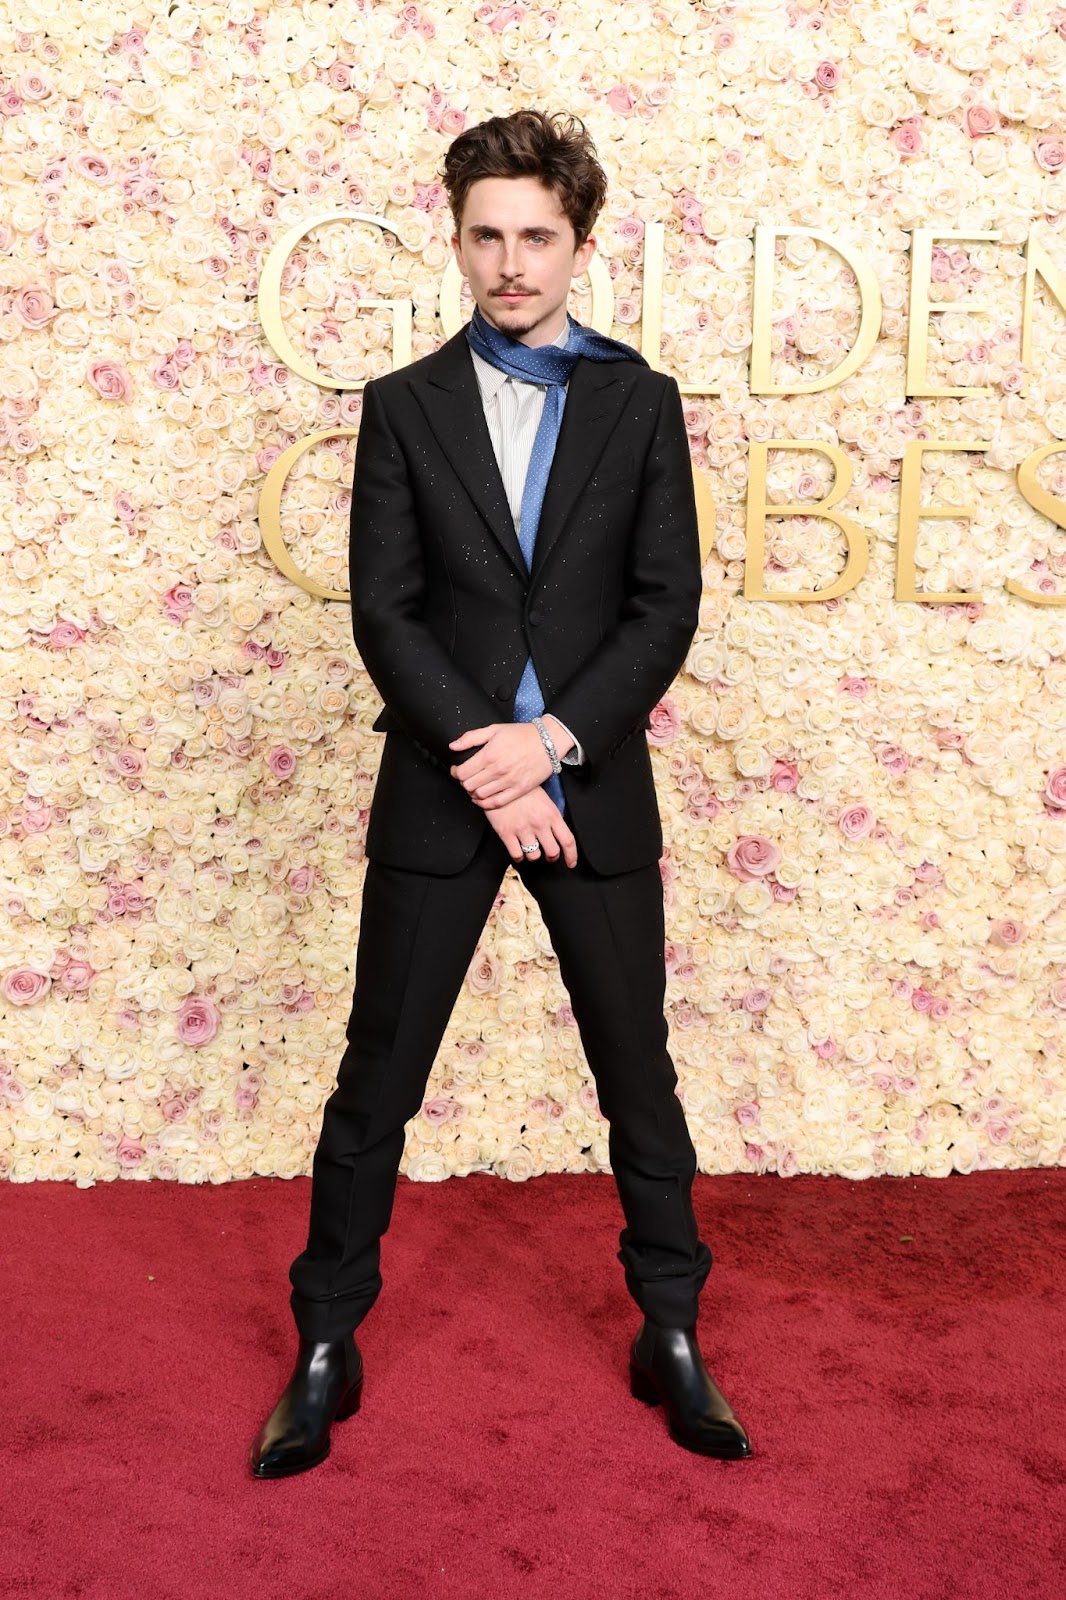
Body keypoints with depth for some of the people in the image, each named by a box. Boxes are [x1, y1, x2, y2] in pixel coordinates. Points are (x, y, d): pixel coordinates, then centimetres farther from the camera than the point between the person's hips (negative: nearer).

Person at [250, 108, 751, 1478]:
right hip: (439, 791, 0)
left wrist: (555, 737, -14)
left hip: (596, 790, 1)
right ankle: (326, 1350, 22)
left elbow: (668, 608, -2)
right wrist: (489, 766, -14)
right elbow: (383, 611, -4)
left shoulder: (641, 403, 5)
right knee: (375, 1082, 6)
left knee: (638, 1076, 10)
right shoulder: (404, 405, 4)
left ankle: (671, 1337, 28)